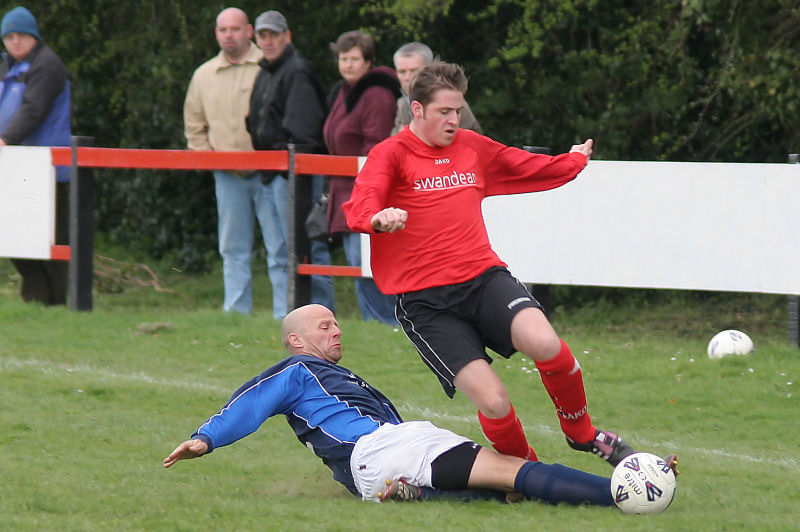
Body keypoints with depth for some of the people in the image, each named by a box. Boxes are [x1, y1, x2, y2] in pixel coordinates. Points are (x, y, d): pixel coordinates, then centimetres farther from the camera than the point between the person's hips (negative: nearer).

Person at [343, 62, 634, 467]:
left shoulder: (472, 148, 15)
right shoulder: (391, 154, -2)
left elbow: (529, 168, 34)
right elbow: (359, 208, -20)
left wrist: (574, 161, 49)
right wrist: (379, 218, -43)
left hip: (483, 277, 4)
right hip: (426, 303, -4)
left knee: (545, 343, -27)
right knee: (493, 403, -18)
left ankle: (581, 433, 1)